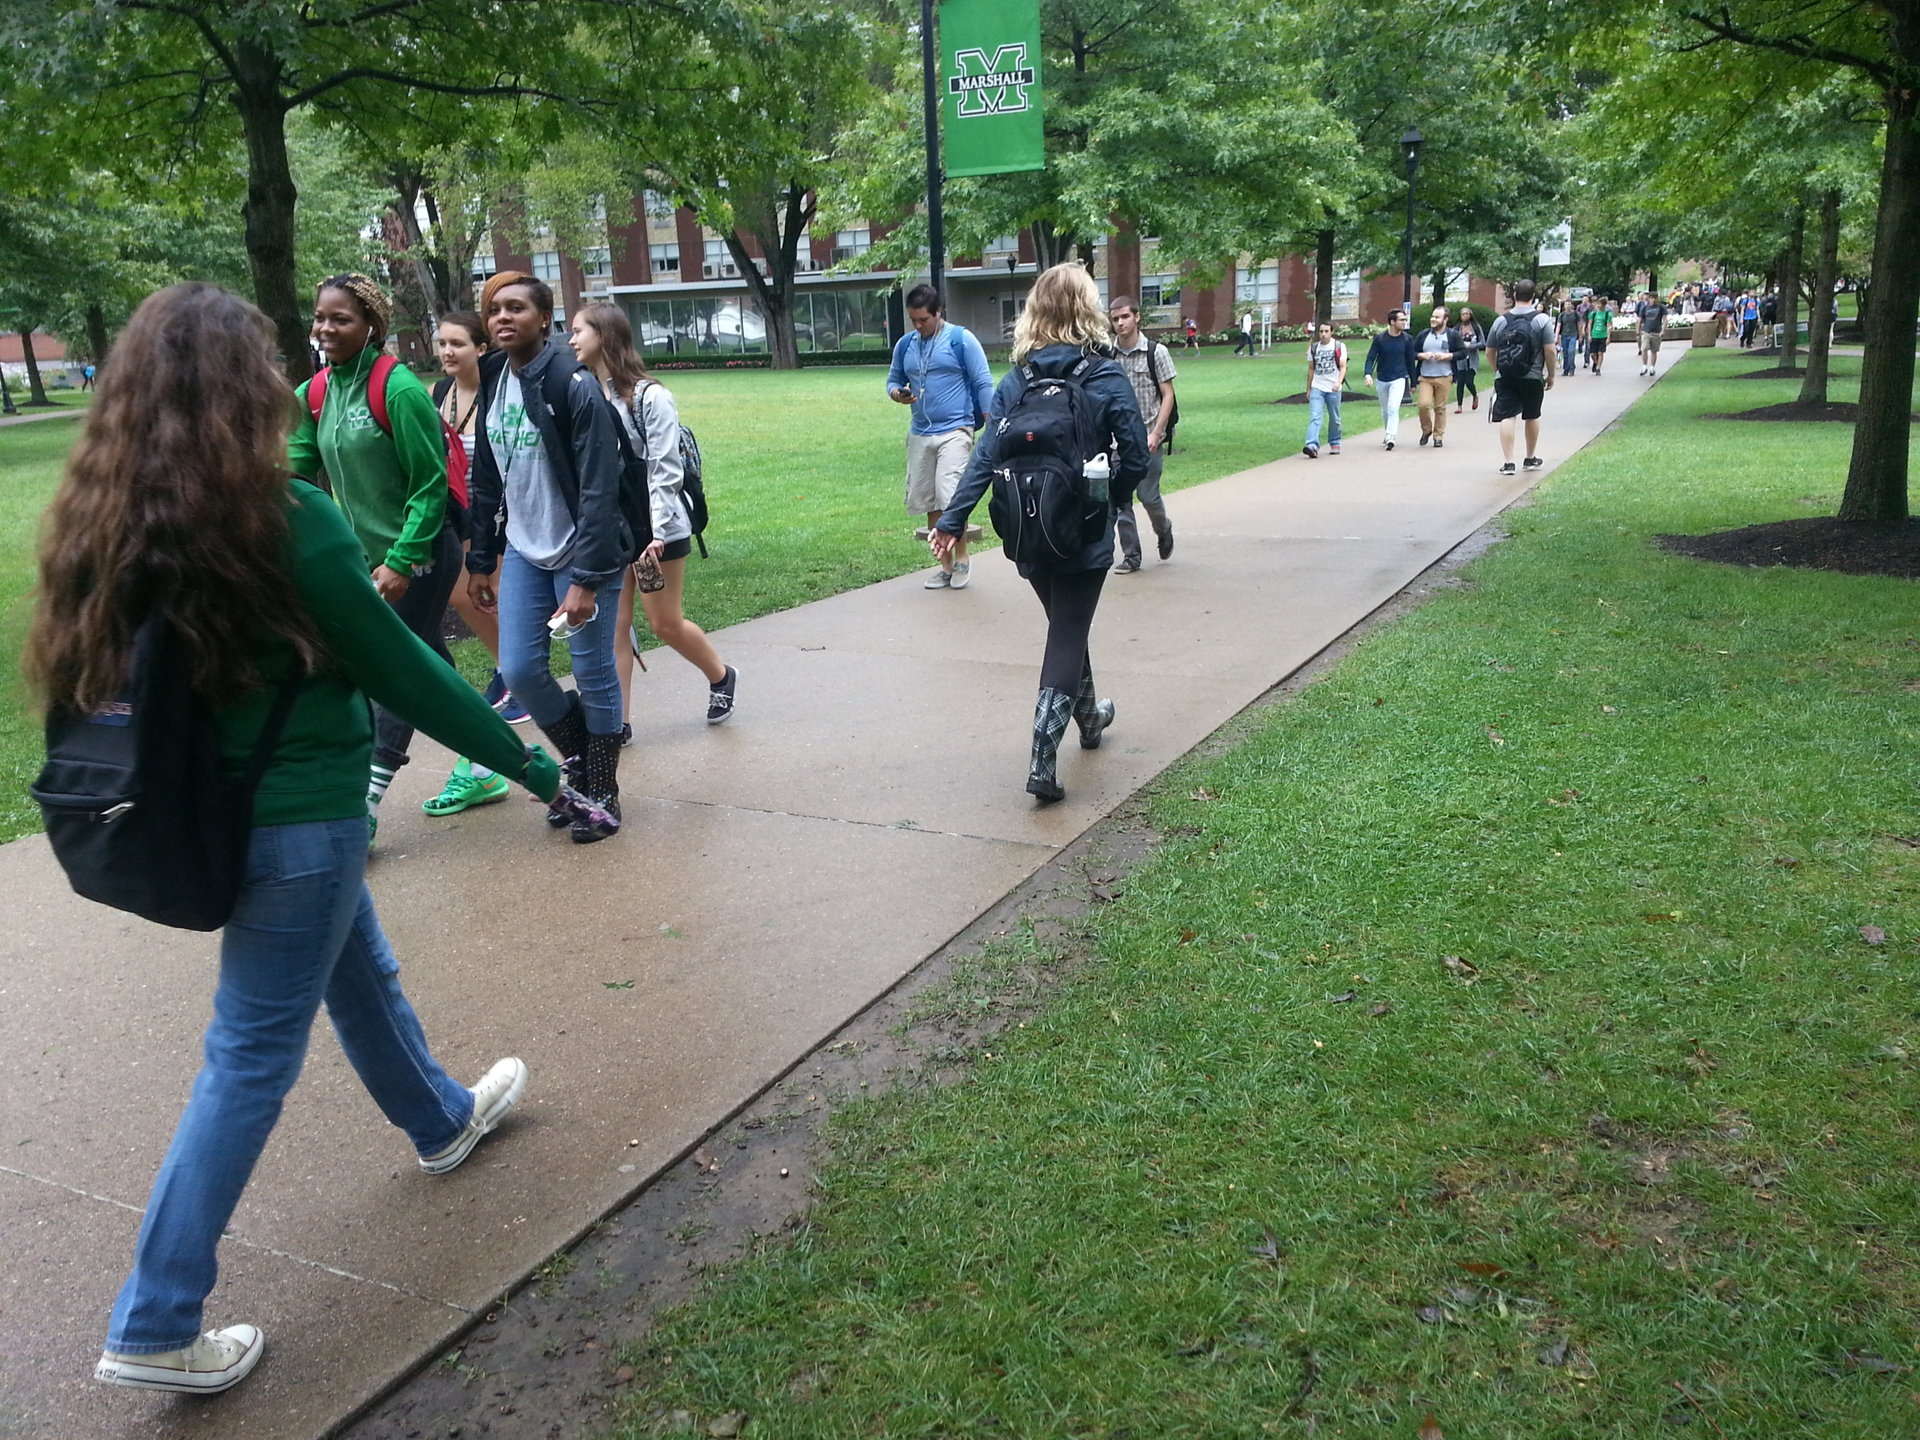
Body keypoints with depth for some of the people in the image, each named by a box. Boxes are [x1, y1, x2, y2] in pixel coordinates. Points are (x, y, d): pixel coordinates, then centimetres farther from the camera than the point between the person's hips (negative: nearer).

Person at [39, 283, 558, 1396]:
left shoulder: (108, 523, -1)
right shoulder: (287, 521, -22)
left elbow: (102, 672, 10)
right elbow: (400, 669, -16)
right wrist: (530, 763, -6)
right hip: (299, 816, -8)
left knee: (360, 970, 27)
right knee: (253, 1055, 5)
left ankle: (443, 1121, 51)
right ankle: (154, 1331, 16)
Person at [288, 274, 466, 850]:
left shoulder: (398, 389, -18)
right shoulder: (315, 393, 5)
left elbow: (430, 483, -18)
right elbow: (298, 473, 7)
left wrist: (402, 560, -20)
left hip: (422, 553, -8)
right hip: (372, 555, 8)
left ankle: (364, 801, 1)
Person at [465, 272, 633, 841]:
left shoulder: (573, 384, -15)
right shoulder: (492, 382, 6)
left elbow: (599, 488, -19)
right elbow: (485, 479, 14)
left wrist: (586, 579, -22)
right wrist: (480, 560, 12)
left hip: (580, 556, -6)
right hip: (523, 553, 6)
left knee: (593, 673, 2)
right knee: (519, 670, 4)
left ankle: (603, 790, 19)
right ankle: (579, 759, 29)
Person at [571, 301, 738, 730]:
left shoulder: (648, 396, -12)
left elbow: (665, 469, -15)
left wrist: (655, 531, -23)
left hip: (654, 529, -5)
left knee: (666, 623, 5)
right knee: (611, 626, 4)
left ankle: (721, 678, 32)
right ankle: (616, 723, 11)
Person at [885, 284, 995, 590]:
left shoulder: (961, 339, -4)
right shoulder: (905, 345, 11)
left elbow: (983, 384, -4)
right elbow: (893, 379, 21)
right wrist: (897, 393, -4)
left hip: (954, 430, -6)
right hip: (919, 433, 6)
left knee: (950, 499, -15)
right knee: (929, 503, 7)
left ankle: (962, 558, 5)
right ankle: (946, 565, 18)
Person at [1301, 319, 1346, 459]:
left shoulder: (1339, 347, 1)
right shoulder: (1313, 348, 10)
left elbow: (1343, 367, -5)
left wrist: (1339, 382, -22)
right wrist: (1308, 389, 16)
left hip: (1333, 389, -1)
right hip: (1317, 388, 1)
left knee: (1334, 418, 9)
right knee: (1315, 417, -14)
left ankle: (1334, 444, 27)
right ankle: (1312, 446, -26)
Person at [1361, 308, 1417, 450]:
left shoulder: (1407, 339, -2)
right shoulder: (1379, 338, -5)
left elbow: (1410, 361, 4)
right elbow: (1371, 357, -5)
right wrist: (1368, 374, -23)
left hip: (1398, 379, -2)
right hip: (1382, 379, 2)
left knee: (1393, 409, -18)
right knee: (1385, 411, 14)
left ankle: (1390, 438, -23)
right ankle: (1389, 435, 32)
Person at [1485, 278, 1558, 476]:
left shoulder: (1501, 320, 4)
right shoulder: (1542, 320, -4)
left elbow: (1490, 351, 10)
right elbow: (1550, 350, -7)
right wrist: (1551, 375, 5)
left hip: (1504, 377, 1)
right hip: (1532, 377, -1)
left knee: (1506, 417, -2)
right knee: (1532, 417, 15)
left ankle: (1508, 462, -10)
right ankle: (1530, 458, 28)